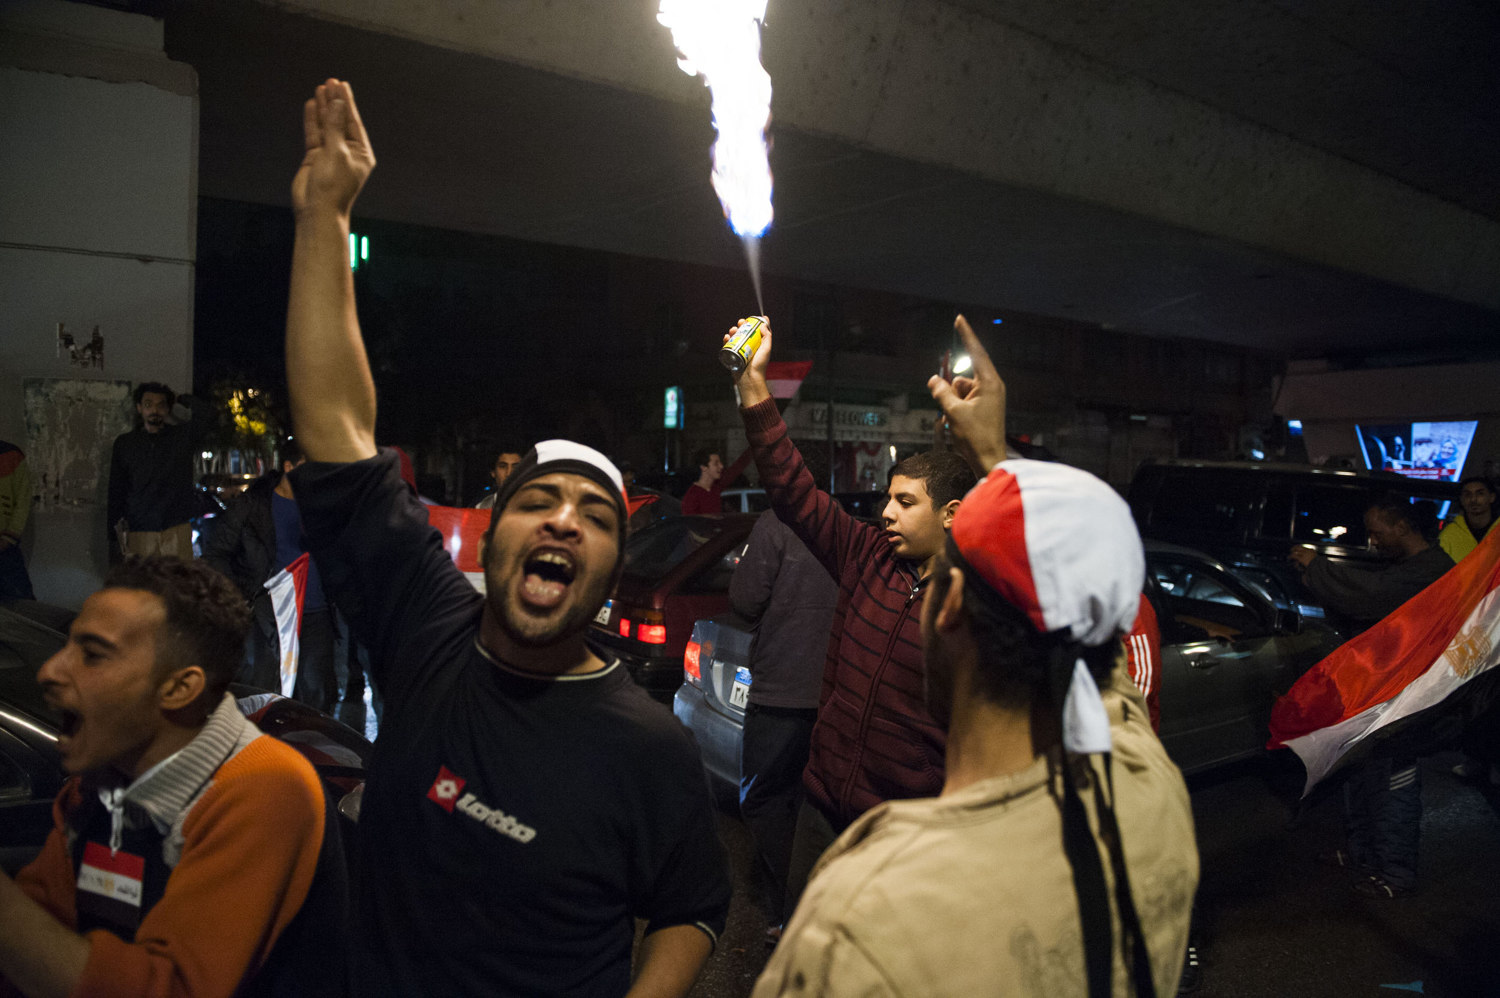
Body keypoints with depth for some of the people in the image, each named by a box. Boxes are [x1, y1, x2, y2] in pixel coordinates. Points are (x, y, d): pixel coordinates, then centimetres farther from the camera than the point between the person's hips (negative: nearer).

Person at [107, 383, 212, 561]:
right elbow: (116, 491, 12)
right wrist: (117, 536, 6)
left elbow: (206, 413, -11)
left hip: (176, 531, -1)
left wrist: (181, 399, 6)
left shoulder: (183, 436, 8)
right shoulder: (124, 443, 12)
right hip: (138, 532, 1)